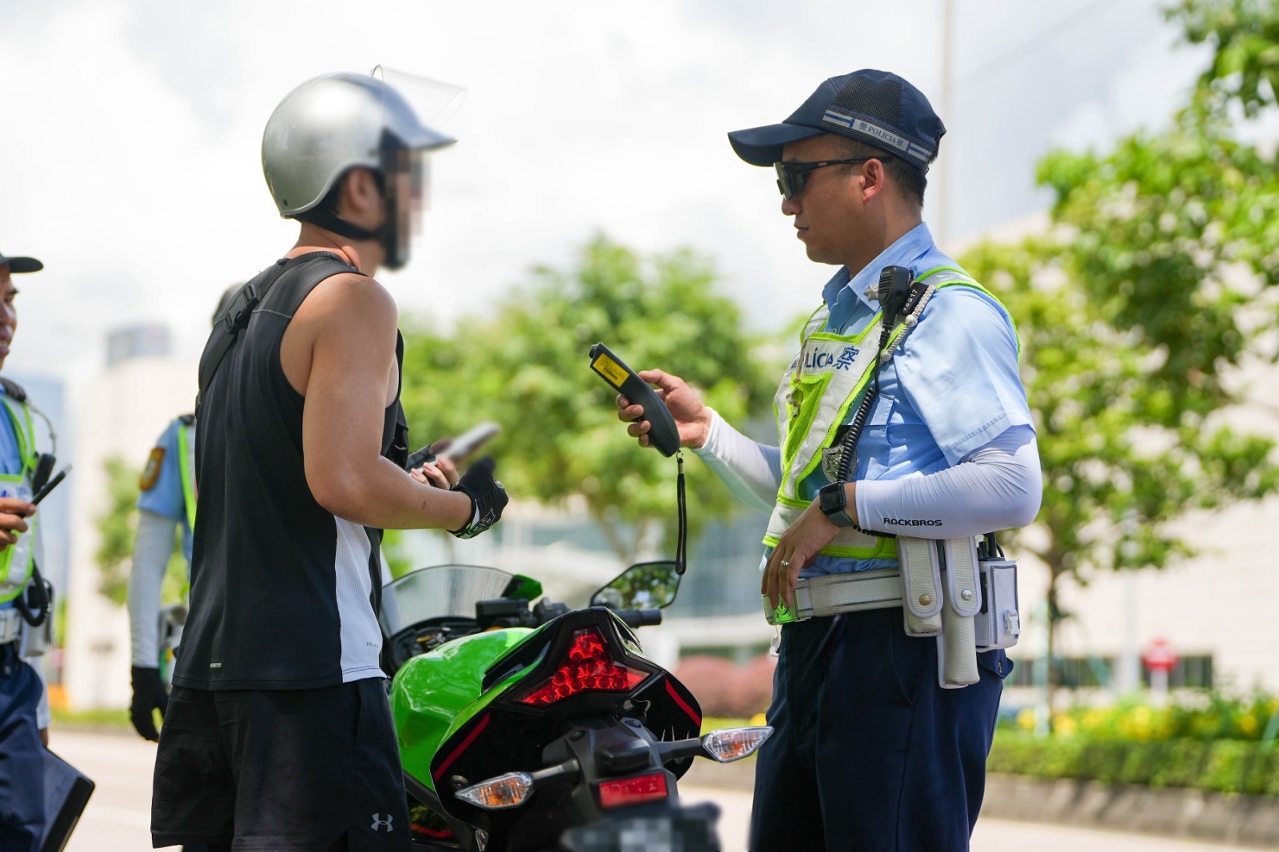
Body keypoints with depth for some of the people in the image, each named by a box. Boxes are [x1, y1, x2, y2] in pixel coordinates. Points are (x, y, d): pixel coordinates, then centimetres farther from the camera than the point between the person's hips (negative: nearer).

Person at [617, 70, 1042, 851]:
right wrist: (708, 432, 16)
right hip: (816, 645, 10)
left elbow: (1014, 488, -23)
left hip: (908, 651, -9)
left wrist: (845, 507, -20)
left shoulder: (950, 314, -11)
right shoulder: (834, 318, 20)